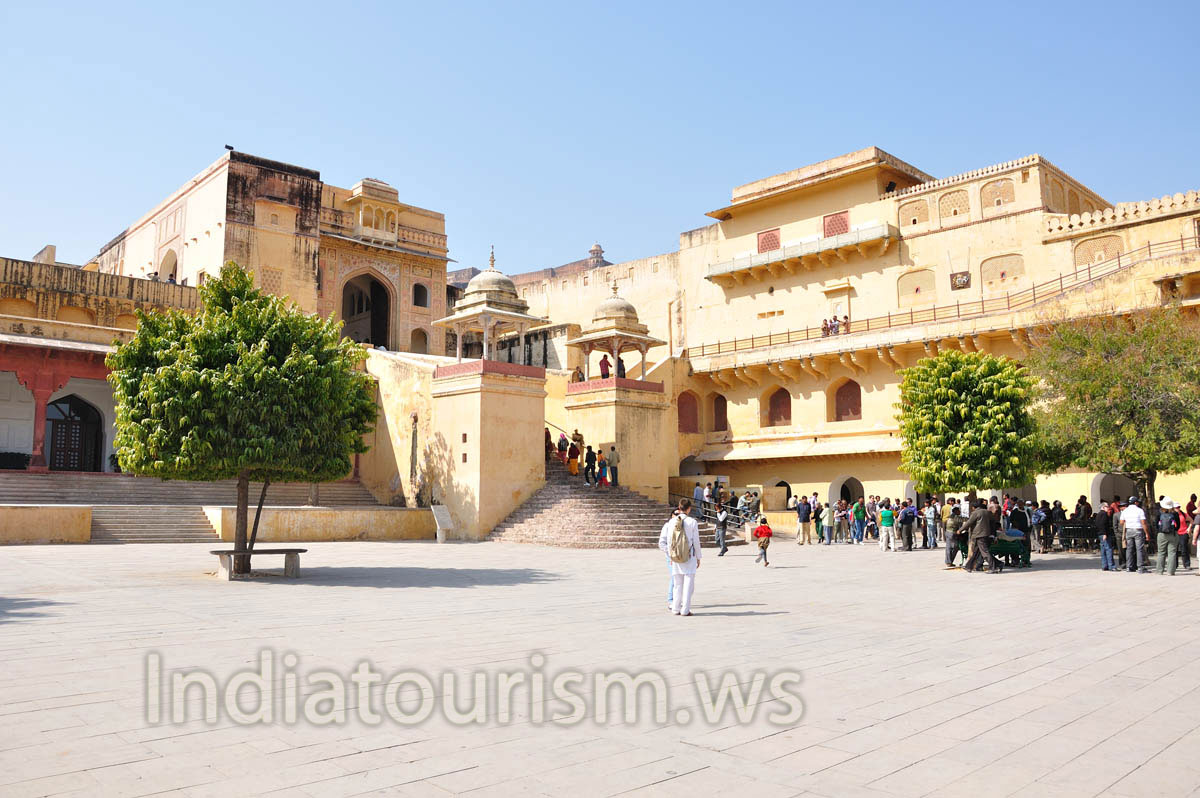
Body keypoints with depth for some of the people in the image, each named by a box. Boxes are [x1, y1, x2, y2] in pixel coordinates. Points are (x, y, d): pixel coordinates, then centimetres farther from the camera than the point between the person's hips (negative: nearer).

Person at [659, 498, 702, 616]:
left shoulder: (672, 522, 0)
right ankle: (685, 609, 1)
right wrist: (698, 557, 6)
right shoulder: (692, 522, -8)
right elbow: (696, 542, -4)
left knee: (677, 583, 11)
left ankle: (676, 608, 14)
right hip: (689, 557, -3)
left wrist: (671, 556, 12)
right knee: (688, 583, 2)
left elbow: (669, 541, 2)